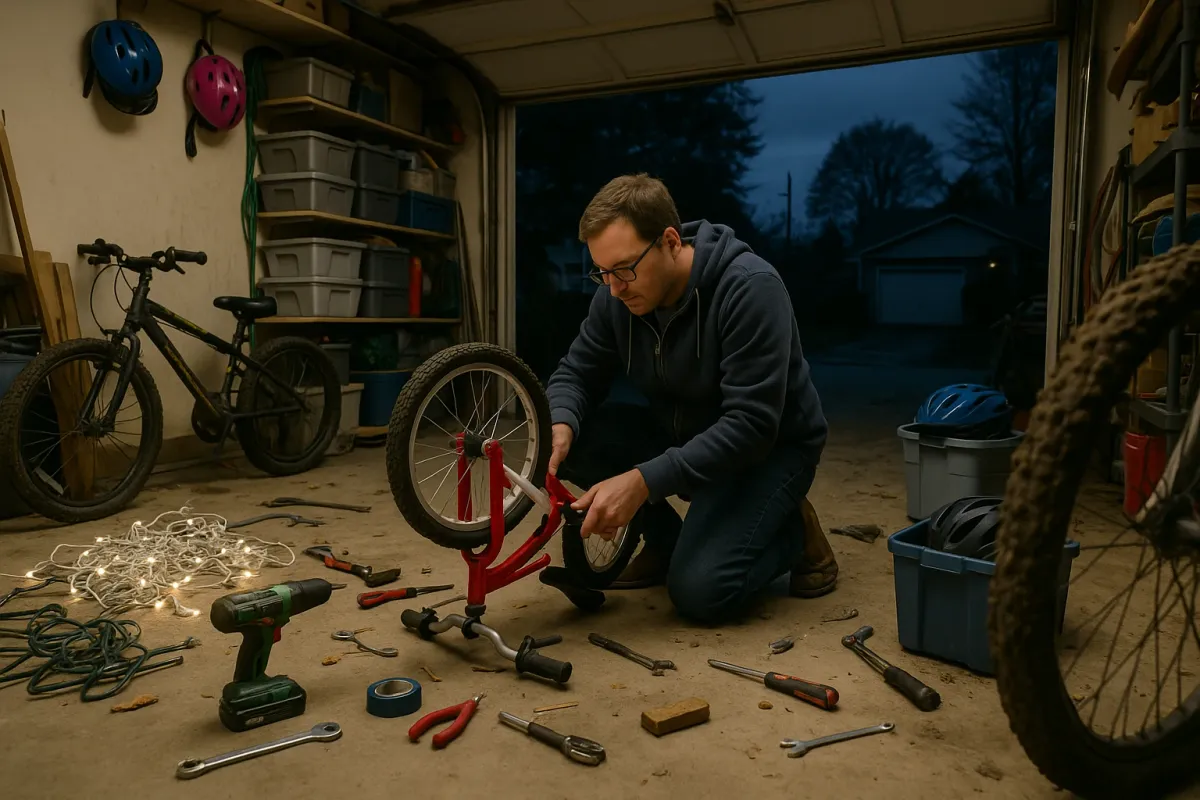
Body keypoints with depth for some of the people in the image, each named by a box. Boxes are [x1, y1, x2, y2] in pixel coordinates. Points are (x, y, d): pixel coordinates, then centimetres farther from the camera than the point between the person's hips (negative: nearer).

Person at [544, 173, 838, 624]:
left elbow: (751, 424, -33)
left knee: (699, 590, -25)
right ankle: (666, 541, 5)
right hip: (681, 435, 6)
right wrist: (560, 427, -26)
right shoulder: (617, 295, -11)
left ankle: (792, 533, 6)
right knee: (570, 442, -17)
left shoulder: (749, 288, -29)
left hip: (771, 446, -6)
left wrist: (643, 482, -40)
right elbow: (576, 372, -1)